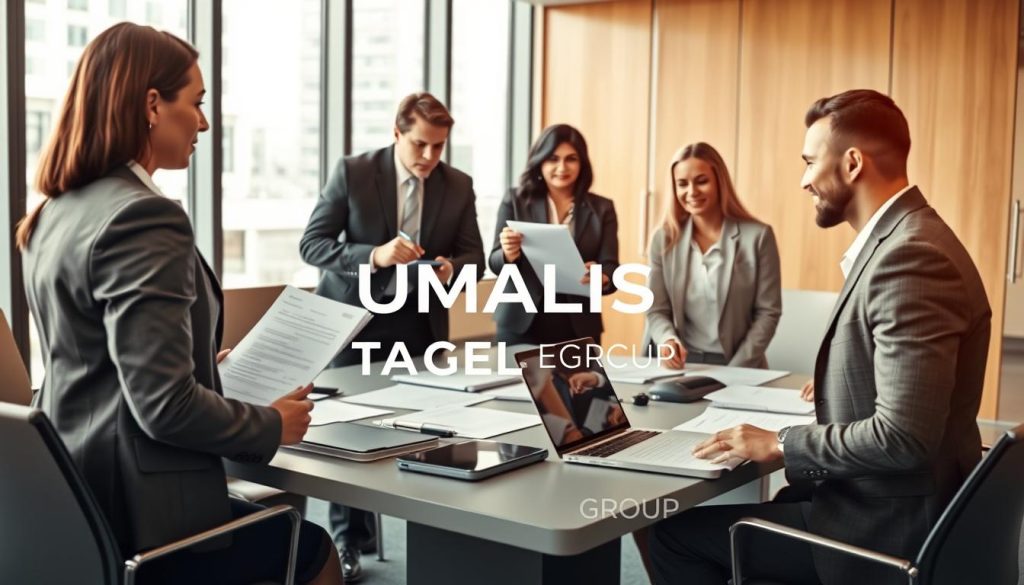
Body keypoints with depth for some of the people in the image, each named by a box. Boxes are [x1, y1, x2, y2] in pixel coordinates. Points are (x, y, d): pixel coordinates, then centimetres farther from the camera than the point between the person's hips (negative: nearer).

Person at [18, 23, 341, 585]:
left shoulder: (56, 212, 6)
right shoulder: (143, 216, -22)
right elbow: (165, 406, -26)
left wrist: (205, 366, 23)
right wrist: (273, 425, -10)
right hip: (137, 512, -9)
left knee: (285, 522, 27)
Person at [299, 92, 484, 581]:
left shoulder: (458, 186, -1)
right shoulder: (353, 172, -10)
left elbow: (473, 254, 4)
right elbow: (312, 243, -12)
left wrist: (452, 267, -20)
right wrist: (375, 255, -28)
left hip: (419, 320, 2)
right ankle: (349, 539, 17)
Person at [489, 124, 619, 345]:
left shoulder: (601, 208, 5)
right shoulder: (515, 200, 2)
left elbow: (611, 270, -1)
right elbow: (495, 263, 1)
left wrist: (600, 278, -25)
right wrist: (508, 255, -23)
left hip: (579, 329, 1)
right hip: (521, 326, -1)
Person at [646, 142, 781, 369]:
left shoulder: (758, 236, -2)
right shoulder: (664, 239, 5)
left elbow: (768, 312, -1)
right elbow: (657, 311, 6)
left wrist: (734, 369, -10)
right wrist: (668, 340, -15)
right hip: (682, 364, 1)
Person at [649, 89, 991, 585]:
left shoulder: (911, 256, -24)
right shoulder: (903, 240, 8)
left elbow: (903, 436, -28)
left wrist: (780, 444, -19)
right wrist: (838, 383, 11)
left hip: (889, 527, -10)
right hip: (885, 503, 10)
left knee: (676, 534, -4)